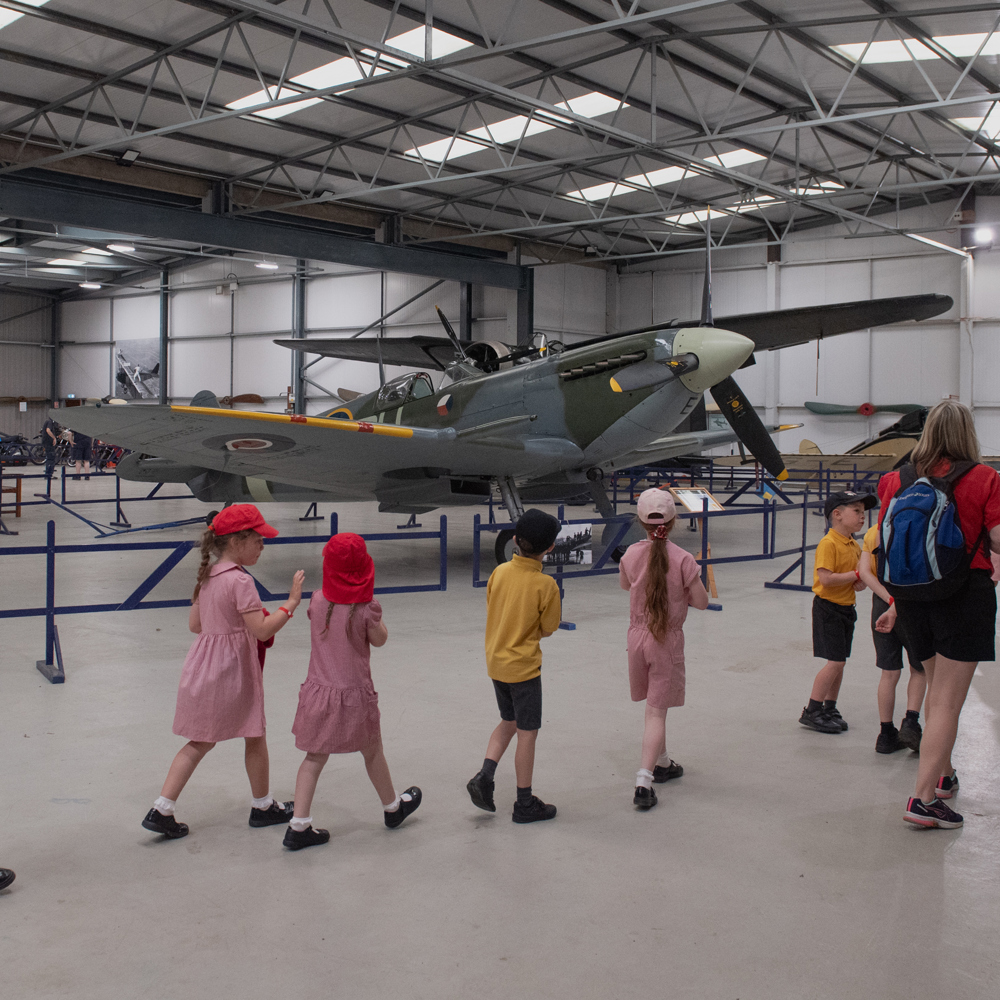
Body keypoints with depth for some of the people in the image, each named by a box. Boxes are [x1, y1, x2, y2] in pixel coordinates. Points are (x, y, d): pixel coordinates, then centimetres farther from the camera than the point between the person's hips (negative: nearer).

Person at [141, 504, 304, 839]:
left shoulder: (208, 575, 7)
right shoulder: (240, 580, -20)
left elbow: (195, 624, 13)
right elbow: (262, 630, -24)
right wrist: (291, 603, -16)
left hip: (203, 665, 8)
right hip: (231, 669, -8)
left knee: (200, 741, 14)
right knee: (254, 736, 12)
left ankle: (161, 810, 8)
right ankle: (263, 806, 28)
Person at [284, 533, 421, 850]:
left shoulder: (317, 601, -6)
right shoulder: (366, 607, -17)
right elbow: (379, 640, -2)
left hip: (318, 690, 3)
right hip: (354, 694, -3)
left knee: (315, 757, 10)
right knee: (372, 752, 17)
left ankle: (299, 826, 6)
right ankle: (393, 807, 39)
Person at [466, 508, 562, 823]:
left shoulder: (500, 572, -4)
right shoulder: (545, 585, -18)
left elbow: (492, 614, 7)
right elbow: (547, 630, -7)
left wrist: (514, 633, 6)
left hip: (496, 663, 6)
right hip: (524, 666, -5)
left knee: (508, 723, 23)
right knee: (527, 733, 7)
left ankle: (484, 776, 8)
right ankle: (524, 803, 16)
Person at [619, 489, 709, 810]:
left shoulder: (631, 555, -6)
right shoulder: (683, 559, -17)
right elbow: (701, 602, -10)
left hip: (637, 636, 4)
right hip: (668, 639, -4)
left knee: (654, 705, 23)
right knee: (657, 711, -2)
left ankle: (662, 763, 38)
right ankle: (644, 782, -11)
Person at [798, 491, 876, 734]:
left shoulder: (855, 546, 10)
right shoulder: (828, 544, -17)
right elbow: (826, 578, -26)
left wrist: (861, 583, -5)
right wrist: (856, 574, -17)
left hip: (846, 608, 9)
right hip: (828, 607, -9)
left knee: (839, 662, 12)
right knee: (835, 661, -10)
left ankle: (830, 709, 22)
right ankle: (811, 712, -2)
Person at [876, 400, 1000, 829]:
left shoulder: (897, 480, 2)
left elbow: (885, 545, 7)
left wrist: (895, 602, 17)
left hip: (912, 596, 5)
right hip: (965, 595, -5)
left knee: (937, 690, 23)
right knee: (947, 701, -2)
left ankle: (943, 775, 36)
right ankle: (923, 798, -6)